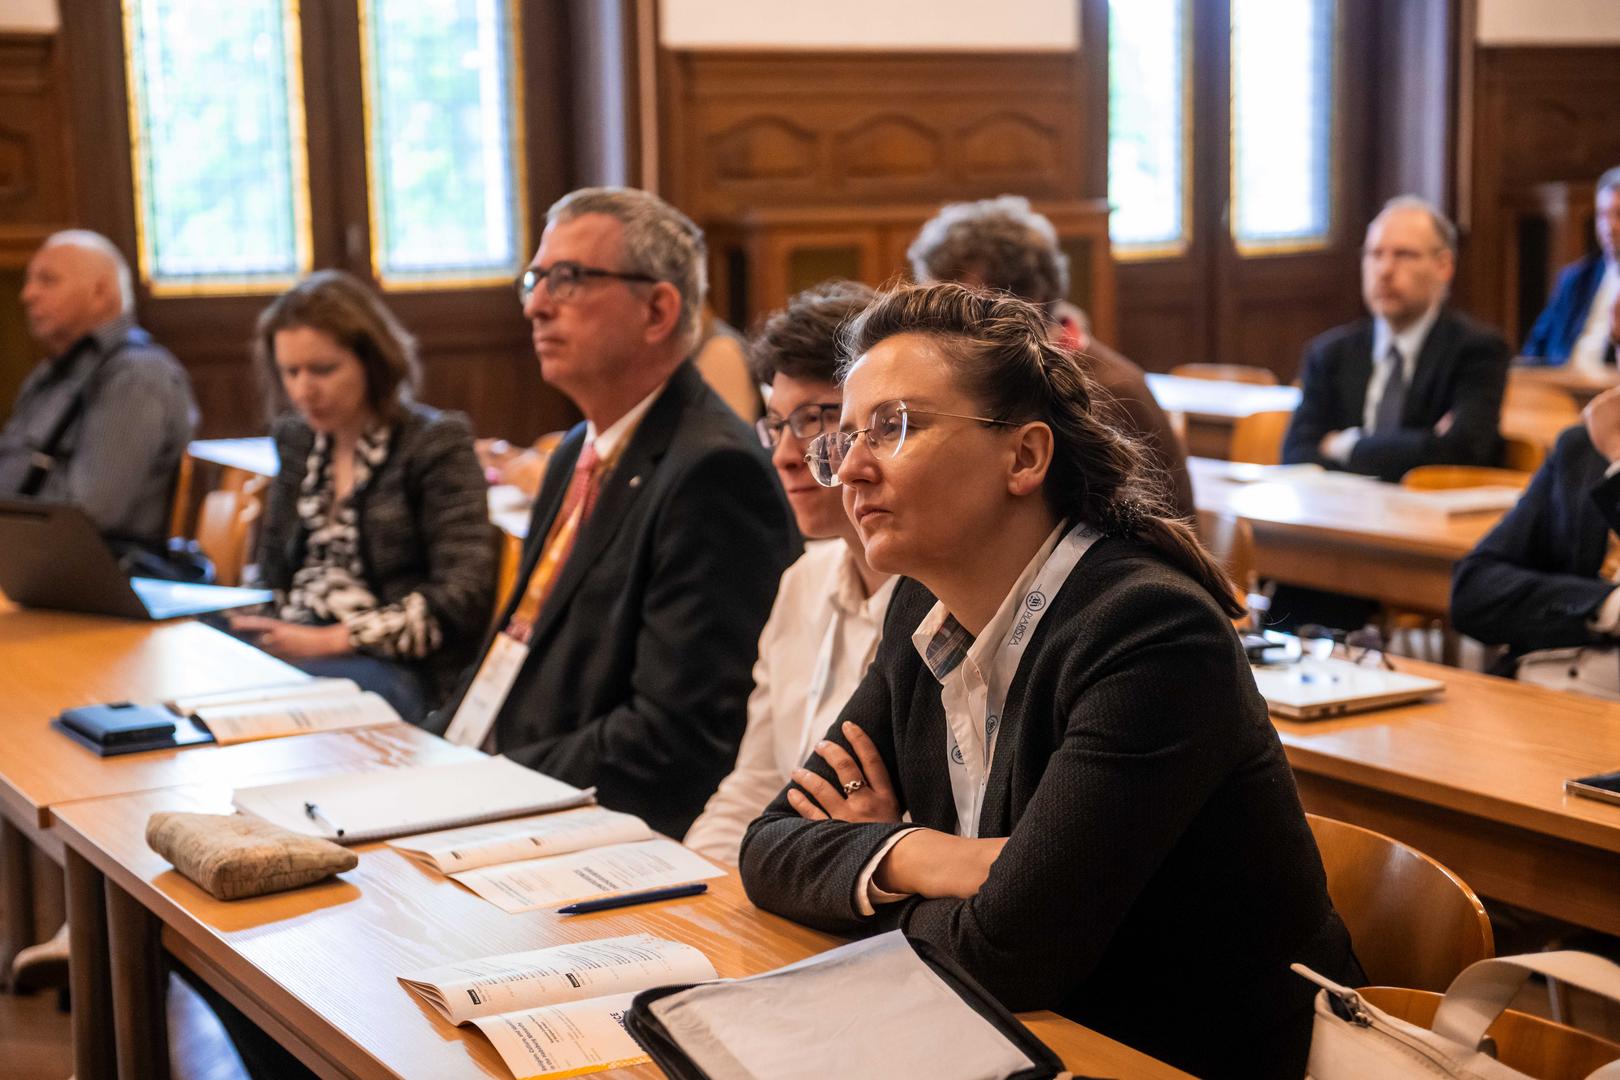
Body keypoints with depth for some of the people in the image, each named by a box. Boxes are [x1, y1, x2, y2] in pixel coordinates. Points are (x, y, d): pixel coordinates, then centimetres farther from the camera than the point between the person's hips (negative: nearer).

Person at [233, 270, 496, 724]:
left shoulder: (437, 443, -3)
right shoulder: (296, 440, 17)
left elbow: (463, 598, -11)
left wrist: (329, 640, -16)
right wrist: (253, 624, 1)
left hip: (399, 668, -6)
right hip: (291, 646, 6)